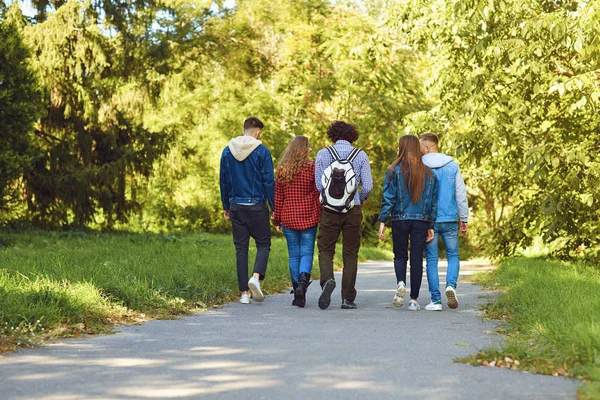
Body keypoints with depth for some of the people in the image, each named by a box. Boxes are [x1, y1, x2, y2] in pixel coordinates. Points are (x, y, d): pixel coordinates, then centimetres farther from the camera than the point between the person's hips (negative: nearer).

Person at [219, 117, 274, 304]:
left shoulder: (227, 151, 5)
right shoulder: (262, 151, -7)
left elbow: (223, 181, 10)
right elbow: (269, 182, -8)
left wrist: (226, 207, 19)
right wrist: (275, 209, -2)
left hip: (236, 206, 4)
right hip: (257, 206, -4)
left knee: (241, 249, 7)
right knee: (263, 244, 9)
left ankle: (244, 293, 6)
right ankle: (256, 277, -16)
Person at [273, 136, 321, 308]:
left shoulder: (282, 169, 4)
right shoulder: (311, 167, -5)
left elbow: (277, 197, 6)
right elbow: (318, 194, -3)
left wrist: (278, 220, 12)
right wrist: (321, 216, 5)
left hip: (288, 218, 2)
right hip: (308, 218, -2)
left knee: (294, 255, 9)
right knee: (307, 253, 1)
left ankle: (297, 290, 10)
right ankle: (302, 282, -22)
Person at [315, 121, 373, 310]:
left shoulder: (322, 154, -1)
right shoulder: (360, 155, -1)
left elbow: (319, 184, -2)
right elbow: (368, 185, -5)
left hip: (329, 209, 0)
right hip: (353, 210, 1)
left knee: (325, 250, 9)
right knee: (350, 254, 8)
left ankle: (327, 279, -20)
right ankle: (347, 298, 7)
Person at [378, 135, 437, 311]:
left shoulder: (394, 170, -3)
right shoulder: (428, 172, 7)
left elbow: (388, 198, -7)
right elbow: (433, 201, 7)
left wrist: (382, 221, -6)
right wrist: (431, 225, 12)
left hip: (400, 219, -2)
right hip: (421, 221, 2)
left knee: (400, 255, 13)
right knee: (417, 258, 7)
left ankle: (400, 283, -15)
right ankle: (414, 299, 7)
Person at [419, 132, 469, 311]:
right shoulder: (453, 166, 1)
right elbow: (461, 194, 4)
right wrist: (464, 219, 12)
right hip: (450, 219, 1)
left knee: (431, 260, 5)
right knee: (453, 255, 14)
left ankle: (436, 300, 2)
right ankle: (451, 285, -13)